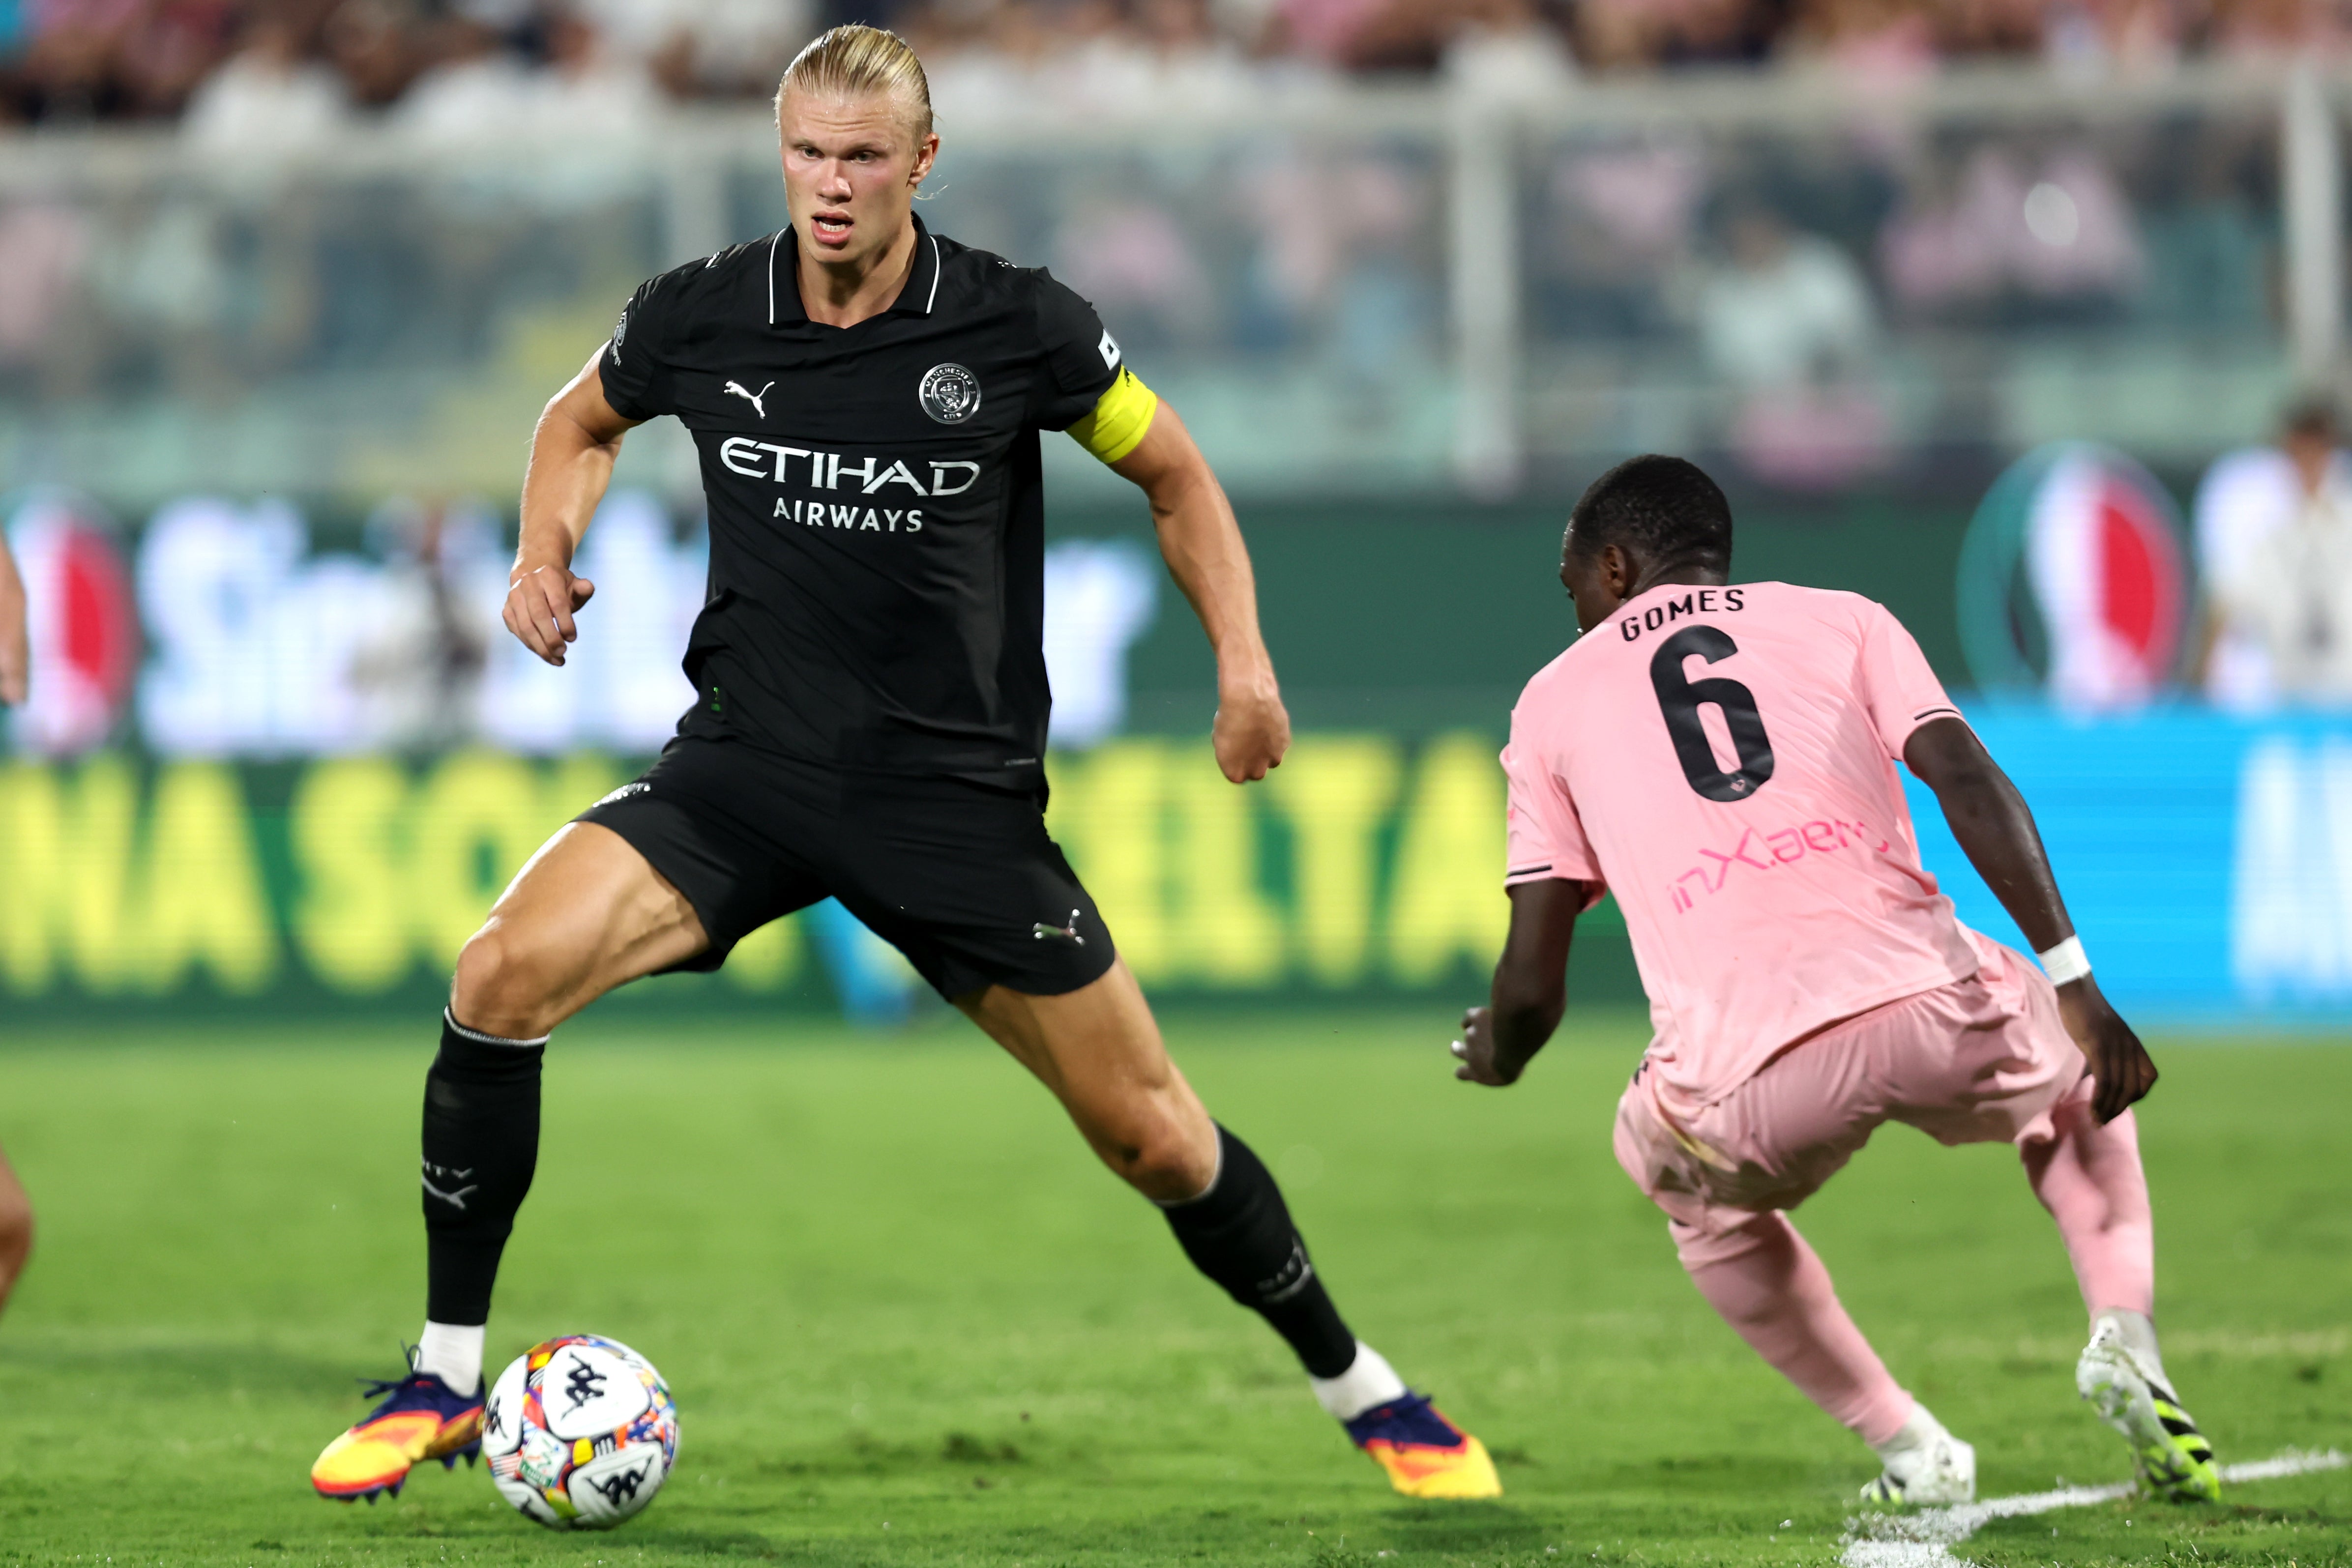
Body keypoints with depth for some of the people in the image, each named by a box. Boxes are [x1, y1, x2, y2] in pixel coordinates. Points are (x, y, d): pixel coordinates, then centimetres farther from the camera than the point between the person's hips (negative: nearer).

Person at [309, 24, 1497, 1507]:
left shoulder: (1020, 328, -10)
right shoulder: (700, 318, -5)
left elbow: (1174, 474, 7)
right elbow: (583, 420, 18)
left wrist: (1244, 657, -6)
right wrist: (548, 551, -2)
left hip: (958, 791, -1)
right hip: (744, 762, 1)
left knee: (1153, 1135, 2)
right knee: (504, 974, -22)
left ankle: (1363, 1390, 27)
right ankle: (444, 1382, -10)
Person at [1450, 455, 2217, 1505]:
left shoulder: (1556, 699, 23)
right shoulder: (1843, 621, 23)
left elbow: (1532, 985, 18)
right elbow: (1967, 783, 3)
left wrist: (1496, 1057, 41)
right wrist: (2075, 985, -1)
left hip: (1751, 1085, -1)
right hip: (1936, 1016, 1)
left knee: (1694, 1189, 37)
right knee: (2073, 1079, 36)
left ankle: (1906, 1447, 23)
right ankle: (2125, 1336, 10)